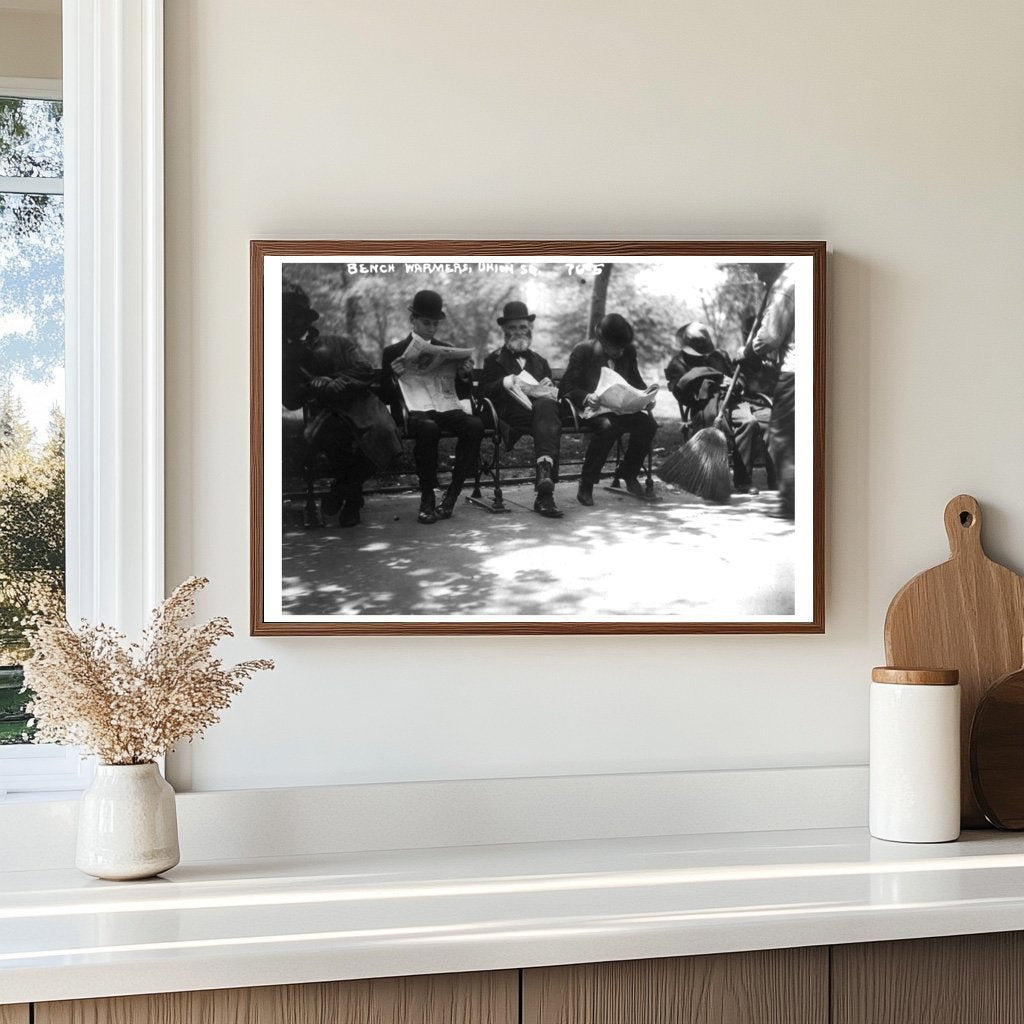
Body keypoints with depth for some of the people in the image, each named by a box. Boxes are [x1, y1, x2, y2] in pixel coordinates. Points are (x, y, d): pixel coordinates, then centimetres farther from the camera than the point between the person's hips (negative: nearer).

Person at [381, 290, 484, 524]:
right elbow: (387, 398, 5)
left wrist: (465, 376, -2)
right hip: (411, 411, -4)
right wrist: (394, 378, -16)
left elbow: (462, 394, 20)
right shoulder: (394, 352, 10)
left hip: (443, 408, 4)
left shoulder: (447, 350, 21)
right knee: (428, 428, -39)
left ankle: (451, 496, -23)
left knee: (475, 426, -28)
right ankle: (427, 499, -25)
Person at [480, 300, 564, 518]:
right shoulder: (495, 360, 21)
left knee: (546, 405, -38)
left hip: (542, 406, 3)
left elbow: (554, 393, 25)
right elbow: (484, 392, 6)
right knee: (549, 421, -38)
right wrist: (508, 382, -10)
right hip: (511, 414, -3)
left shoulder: (540, 361, 34)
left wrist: (550, 390, 1)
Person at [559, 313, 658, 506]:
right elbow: (566, 387, -9)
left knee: (649, 424, -23)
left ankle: (629, 475, -1)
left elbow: (636, 382, 17)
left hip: (620, 408, 5)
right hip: (591, 409, -5)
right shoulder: (582, 351, -5)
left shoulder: (628, 351, 8)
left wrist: (647, 396, -6)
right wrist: (585, 398, -29)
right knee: (607, 426, -38)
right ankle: (586, 484, -24)